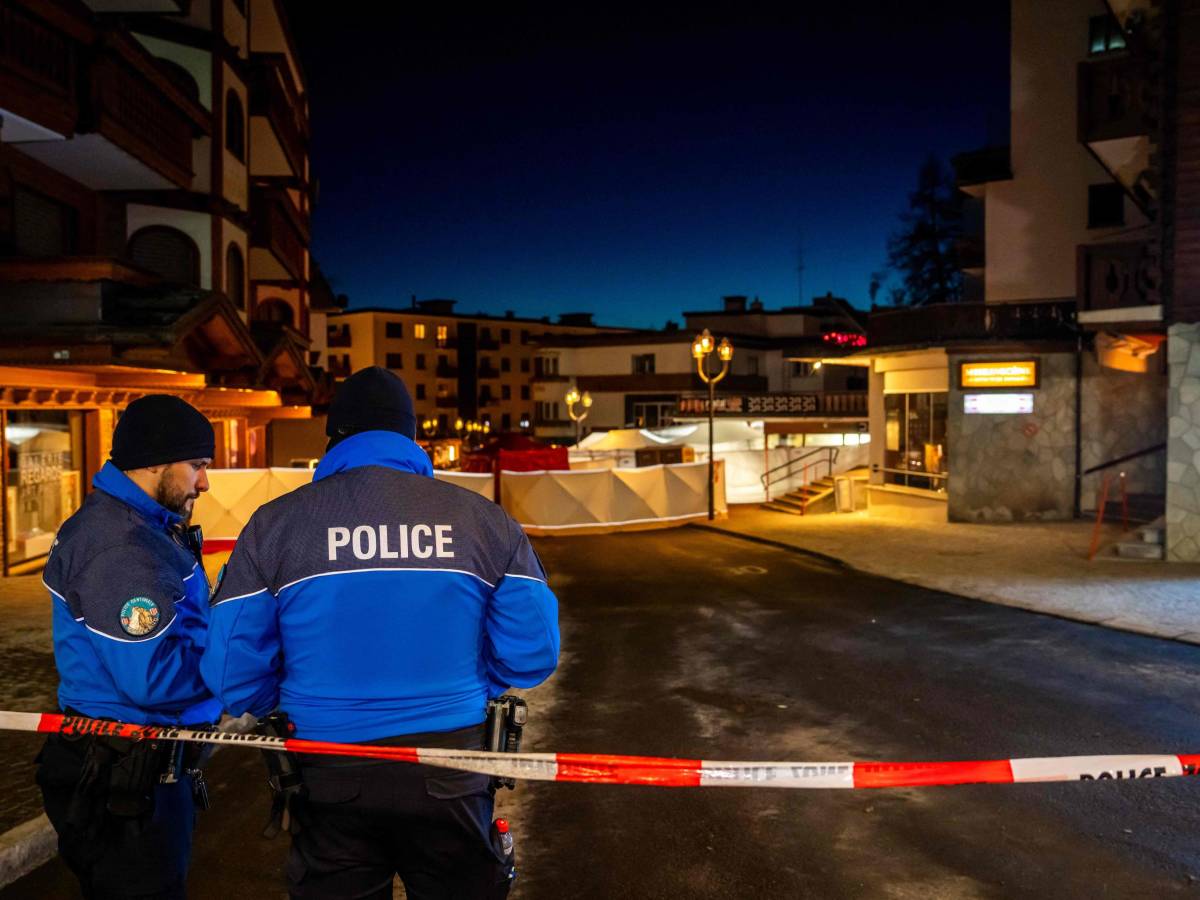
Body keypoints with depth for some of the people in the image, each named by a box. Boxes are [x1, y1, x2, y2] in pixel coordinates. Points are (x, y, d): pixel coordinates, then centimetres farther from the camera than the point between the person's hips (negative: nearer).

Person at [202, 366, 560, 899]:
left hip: (329, 779, 0)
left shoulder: (274, 524, -6)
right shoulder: (484, 519, -6)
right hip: (448, 776, 0)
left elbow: (232, 670, -5)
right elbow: (531, 653, -5)